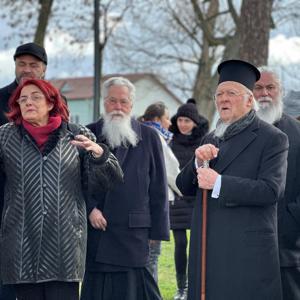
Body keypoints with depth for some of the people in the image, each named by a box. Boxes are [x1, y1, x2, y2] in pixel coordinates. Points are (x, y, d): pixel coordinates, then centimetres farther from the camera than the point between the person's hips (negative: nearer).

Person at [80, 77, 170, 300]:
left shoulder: (148, 137, 6)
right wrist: (90, 208, -4)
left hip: (134, 232, -1)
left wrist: (157, 230, 1)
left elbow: (158, 188, 6)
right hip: (95, 231, 2)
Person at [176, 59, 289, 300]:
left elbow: (272, 189, -16)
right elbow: (185, 187, 15)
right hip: (207, 251, 6)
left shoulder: (272, 139, -4)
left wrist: (220, 184, -19)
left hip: (247, 253, -6)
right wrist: (198, 162, -6)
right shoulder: (211, 140, 17)